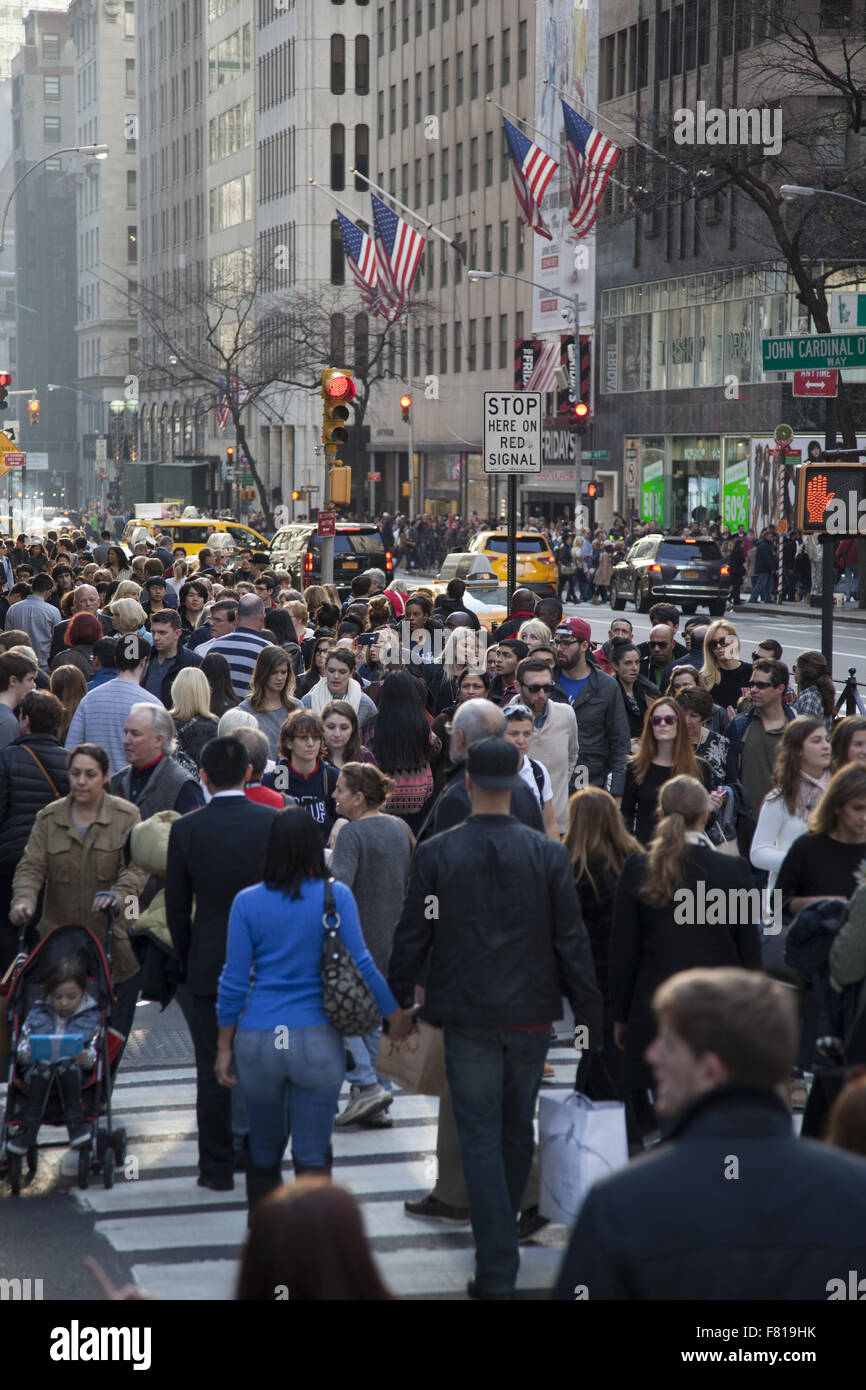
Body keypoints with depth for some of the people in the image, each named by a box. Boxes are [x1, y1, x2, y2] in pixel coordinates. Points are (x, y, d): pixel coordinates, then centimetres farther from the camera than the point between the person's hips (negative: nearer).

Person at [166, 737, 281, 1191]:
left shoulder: (186, 830, -8)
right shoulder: (274, 823, -7)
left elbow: (177, 907, -2)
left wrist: (187, 961, 11)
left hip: (210, 965, -1)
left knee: (213, 1068, 6)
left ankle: (217, 1167, 10)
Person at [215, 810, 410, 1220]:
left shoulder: (247, 902, -1)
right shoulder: (336, 896, -5)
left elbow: (233, 982, 1)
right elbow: (361, 966, -4)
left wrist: (224, 1047, 8)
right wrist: (397, 1015, 10)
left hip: (258, 1041, 1)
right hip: (317, 1040, -1)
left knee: (263, 1150, 15)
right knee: (313, 1153, 4)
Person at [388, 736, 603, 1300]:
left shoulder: (436, 854, -8)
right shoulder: (548, 853, -6)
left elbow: (411, 939, -2)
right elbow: (573, 942, -4)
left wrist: (398, 1005, 12)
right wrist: (593, 1017, 4)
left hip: (467, 1017, -2)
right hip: (531, 1014, 2)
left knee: (481, 1139, 1)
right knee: (518, 1132, 19)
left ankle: (497, 1272, -3)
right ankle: (503, 1235, 37)